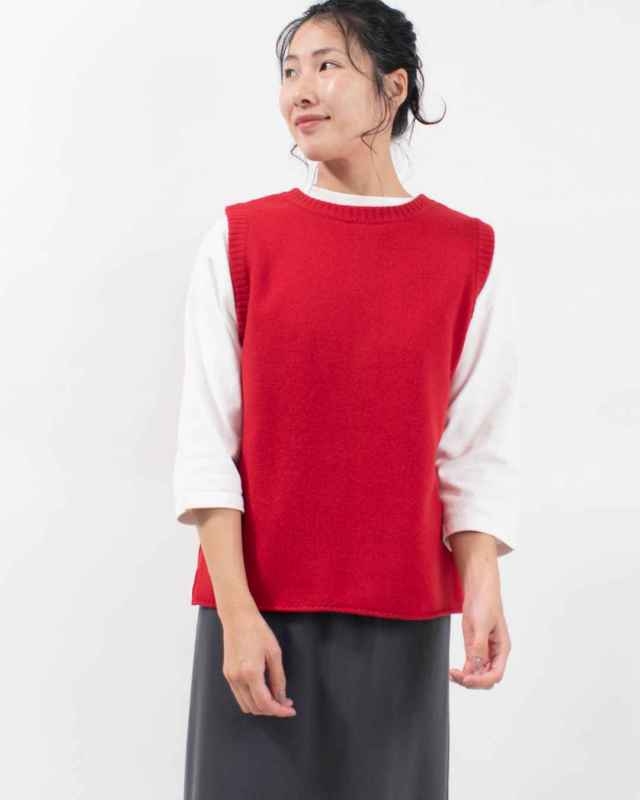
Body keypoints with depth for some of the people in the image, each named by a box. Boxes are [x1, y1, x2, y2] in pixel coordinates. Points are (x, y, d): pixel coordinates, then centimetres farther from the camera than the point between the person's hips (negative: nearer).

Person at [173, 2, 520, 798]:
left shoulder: (468, 255, 2)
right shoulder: (239, 240, 1)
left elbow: (477, 453, 1)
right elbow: (208, 440, -3)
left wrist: (484, 589, -14)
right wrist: (236, 611, -11)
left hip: (401, 619, 1)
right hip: (259, 610, 0)